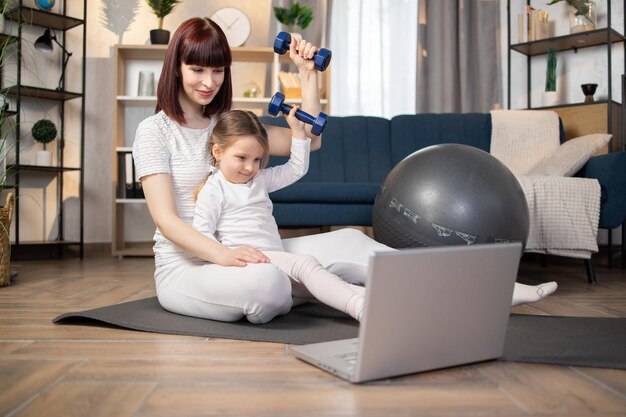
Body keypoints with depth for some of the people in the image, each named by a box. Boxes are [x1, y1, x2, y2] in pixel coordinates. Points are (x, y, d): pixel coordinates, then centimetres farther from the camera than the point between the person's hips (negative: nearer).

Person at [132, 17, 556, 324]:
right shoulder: (155, 130, -6)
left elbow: (308, 141, 6)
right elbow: (166, 219, -16)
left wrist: (308, 74, 0)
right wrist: (225, 255, -32)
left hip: (238, 251, 6)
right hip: (186, 267, -5)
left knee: (348, 242, -12)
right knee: (263, 279, -39)